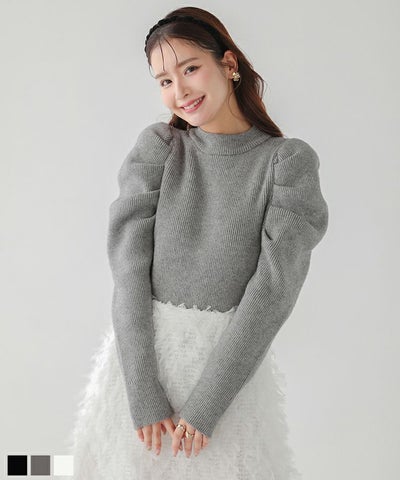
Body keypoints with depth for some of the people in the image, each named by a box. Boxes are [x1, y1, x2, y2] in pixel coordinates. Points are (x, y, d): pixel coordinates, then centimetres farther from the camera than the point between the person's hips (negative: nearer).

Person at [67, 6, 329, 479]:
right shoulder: (157, 146, 1)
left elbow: (275, 284, -12)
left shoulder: (289, 160, -5)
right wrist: (144, 395, -16)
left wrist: (205, 404, -16)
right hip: (139, 355, 2)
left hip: (233, 363, -2)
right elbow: (128, 262, -7)